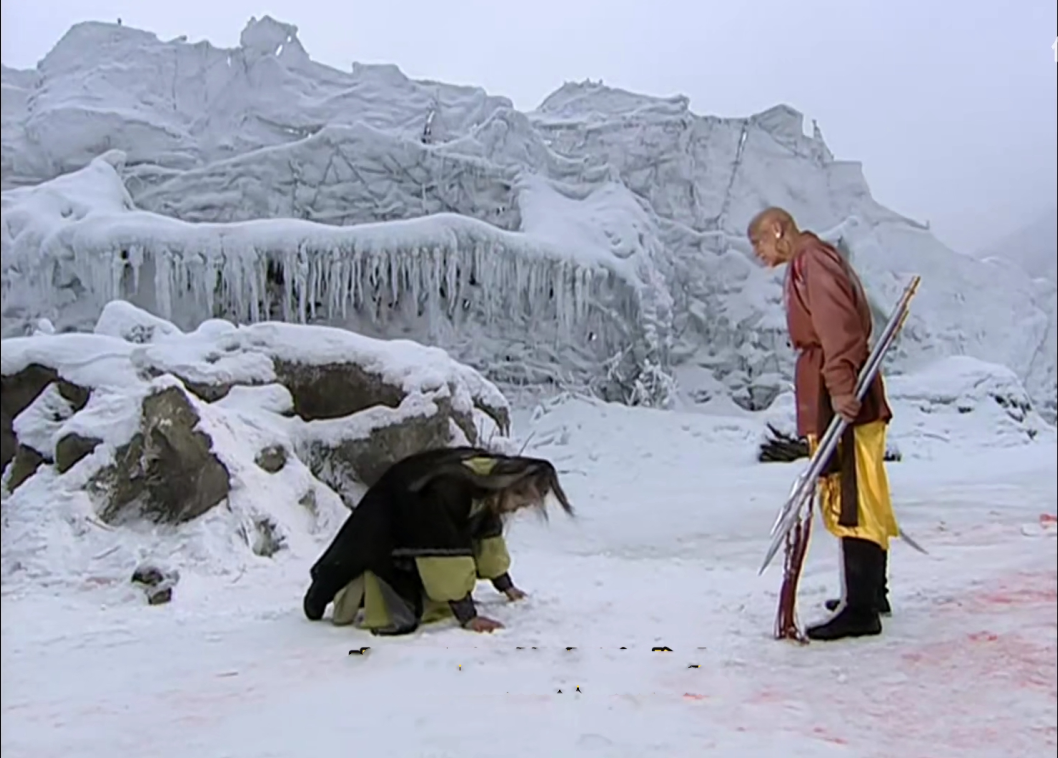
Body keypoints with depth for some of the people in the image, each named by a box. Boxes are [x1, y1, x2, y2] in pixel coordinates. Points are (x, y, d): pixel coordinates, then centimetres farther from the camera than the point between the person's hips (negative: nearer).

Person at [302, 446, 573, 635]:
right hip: (381, 539, -8)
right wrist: (467, 616, -29)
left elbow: (488, 537, 7)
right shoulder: (447, 490, -36)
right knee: (398, 618, -20)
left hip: (420, 546, 8)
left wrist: (505, 585, 15)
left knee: (437, 606, -5)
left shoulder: (489, 486, -9)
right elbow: (446, 557, -34)